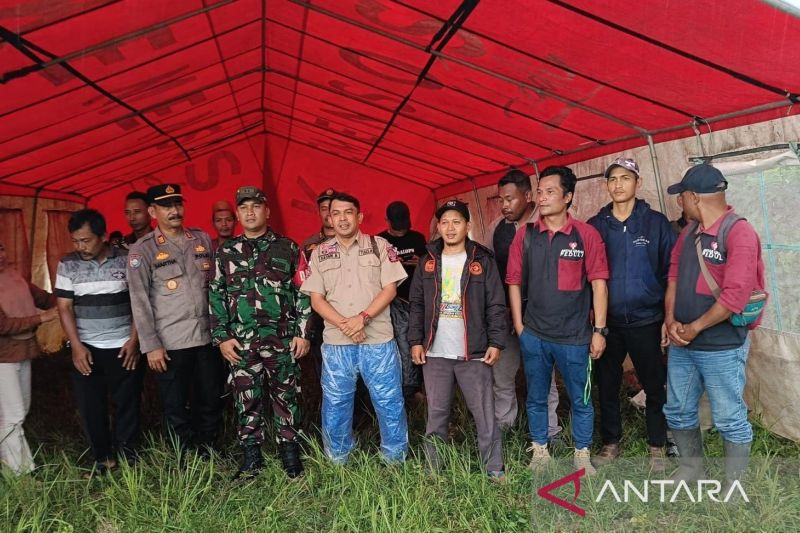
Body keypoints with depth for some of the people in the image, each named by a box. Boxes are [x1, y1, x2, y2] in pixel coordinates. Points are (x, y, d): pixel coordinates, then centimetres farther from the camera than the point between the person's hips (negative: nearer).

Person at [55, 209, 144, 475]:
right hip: (86, 349, 2)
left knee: (127, 405, 5)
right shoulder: (67, 264, 0)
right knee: (90, 407, 6)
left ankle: (127, 458, 20)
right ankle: (103, 459, 21)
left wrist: (134, 340, -7)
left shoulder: (126, 260, -4)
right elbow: (65, 308, 1)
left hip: (123, 346, -1)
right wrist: (76, 346, -7)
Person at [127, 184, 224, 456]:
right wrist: (151, 345, -11)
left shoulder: (202, 239, 9)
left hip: (208, 337, 4)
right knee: (176, 407, 9)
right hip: (171, 342, -3)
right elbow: (139, 301, -7)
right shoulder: (143, 249, -4)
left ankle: (208, 452, 30)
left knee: (212, 401, 12)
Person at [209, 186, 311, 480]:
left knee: (285, 398, 5)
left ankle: (290, 454, 18)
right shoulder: (226, 252, 8)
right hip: (240, 343, 2)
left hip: (282, 340, -2)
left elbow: (303, 292, 2)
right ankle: (251, 458, 21)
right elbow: (216, 295, 8)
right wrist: (222, 337, 1)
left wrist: (302, 332, -3)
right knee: (247, 400, 8)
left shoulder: (287, 248, 3)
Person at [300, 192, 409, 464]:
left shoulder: (380, 246, 4)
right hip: (336, 342, 2)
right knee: (335, 406, 10)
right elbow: (316, 298, 4)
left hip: (378, 340, -2)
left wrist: (363, 317, -15)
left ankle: (396, 459, 21)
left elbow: (390, 288, -2)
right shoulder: (320, 253, 9)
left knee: (390, 403, 3)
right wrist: (343, 324, -12)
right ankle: (337, 462, 29)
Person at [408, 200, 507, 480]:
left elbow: (496, 306, -1)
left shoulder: (483, 261, 0)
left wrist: (496, 343, -7)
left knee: (485, 414, 2)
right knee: (436, 415, 11)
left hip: (474, 353, -2)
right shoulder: (428, 262, 9)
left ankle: (494, 469, 14)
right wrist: (415, 341, 3)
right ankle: (434, 469, 23)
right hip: (435, 353, 3)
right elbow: (417, 304, 10)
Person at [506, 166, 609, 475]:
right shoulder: (525, 235, 0)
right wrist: (519, 327, 2)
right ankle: (539, 452, 33)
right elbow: (514, 282, 5)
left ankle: (582, 456, 30)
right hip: (533, 335, 2)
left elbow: (598, 283, -5)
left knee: (580, 400, 11)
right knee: (536, 399, 15)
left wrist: (599, 330, -7)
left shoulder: (586, 235, -6)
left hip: (574, 337, -2)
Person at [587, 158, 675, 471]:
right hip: (606, 323, 2)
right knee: (606, 386, 12)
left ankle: (657, 446, 28)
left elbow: (671, 272, -1)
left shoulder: (656, 223, -2)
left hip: (645, 321, -2)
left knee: (654, 386, 9)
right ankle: (611, 443, 30)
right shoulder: (594, 226, 3)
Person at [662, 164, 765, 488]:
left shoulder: (739, 232, -16)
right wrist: (671, 320, -5)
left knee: (730, 419, 7)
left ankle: (736, 486, 26)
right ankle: (691, 470, 38)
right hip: (681, 344, 8)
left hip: (722, 348, -8)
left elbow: (735, 295, -23)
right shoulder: (689, 232, 8)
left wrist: (693, 328, -16)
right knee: (677, 411, 18)